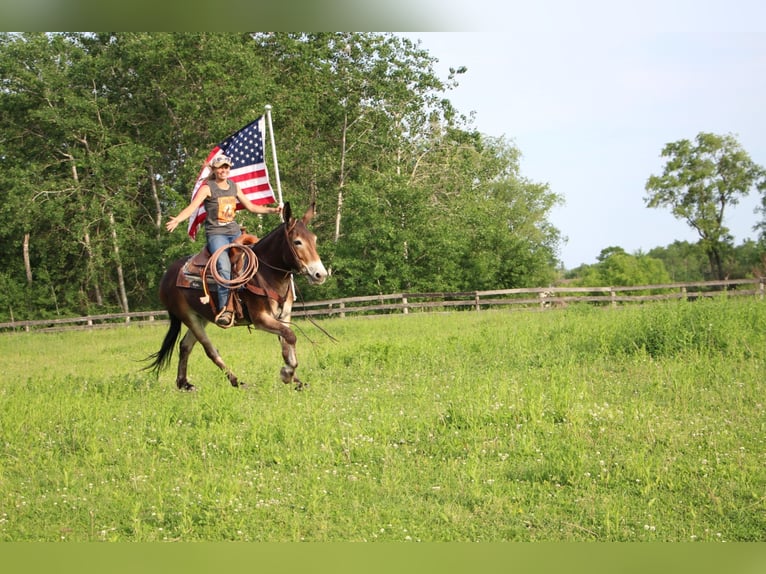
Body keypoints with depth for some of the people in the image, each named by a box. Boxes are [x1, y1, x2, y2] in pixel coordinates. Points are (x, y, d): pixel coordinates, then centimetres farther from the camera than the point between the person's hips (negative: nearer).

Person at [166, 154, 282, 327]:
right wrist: (177, 220, -35)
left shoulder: (234, 187, 14)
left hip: (235, 232, 7)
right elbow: (192, 206, -18)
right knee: (224, 266, -29)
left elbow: (251, 207, 23)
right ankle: (225, 309, -35)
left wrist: (272, 210, 21)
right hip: (216, 234, -7)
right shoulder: (208, 188, -4)